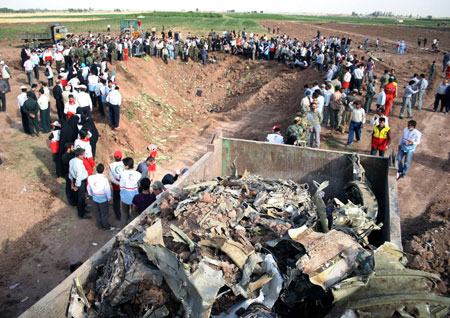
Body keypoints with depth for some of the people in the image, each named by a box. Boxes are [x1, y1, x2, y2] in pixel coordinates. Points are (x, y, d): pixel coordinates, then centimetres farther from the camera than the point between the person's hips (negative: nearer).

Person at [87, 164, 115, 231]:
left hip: (94, 198, 4)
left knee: (97, 213, 20)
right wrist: (109, 198, 1)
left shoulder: (91, 178, -13)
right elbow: (107, 190, -17)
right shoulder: (104, 179, -26)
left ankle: (99, 225, 35)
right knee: (104, 213, 11)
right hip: (103, 199, -4)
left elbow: (89, 188, 3)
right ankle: (106, 227, 25)